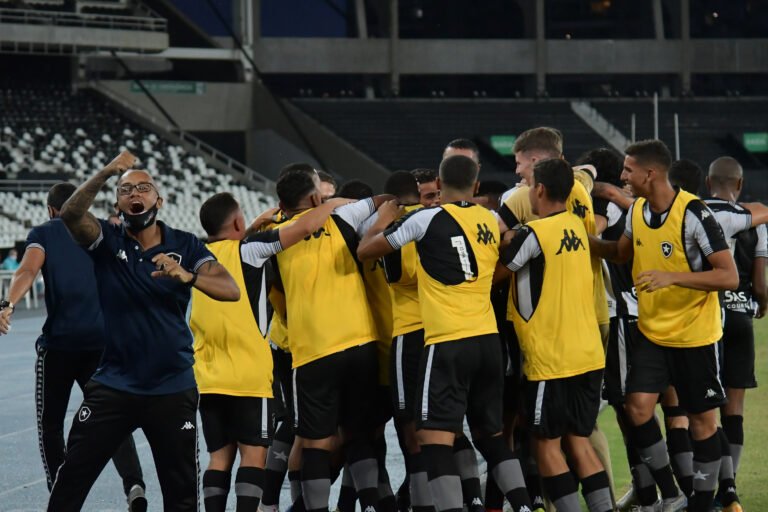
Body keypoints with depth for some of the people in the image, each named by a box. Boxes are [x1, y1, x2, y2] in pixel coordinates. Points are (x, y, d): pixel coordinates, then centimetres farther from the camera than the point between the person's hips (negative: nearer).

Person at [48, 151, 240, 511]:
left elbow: (231, 290, -11)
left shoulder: (186, 246, 1)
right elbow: (70, 214, -21)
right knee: (71, 478, -3)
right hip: (113, 384, 0)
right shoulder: (106, 241, -1)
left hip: (172, 388, 0)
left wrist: (187, 276, -30)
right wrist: (106, 173, -34)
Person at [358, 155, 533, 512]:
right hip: (488, 339, 6)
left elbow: (365, 250, 2)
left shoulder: (428, 219, -6)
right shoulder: (491, 222, 10)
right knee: (490, 434, 18)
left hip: (448, 343, -6)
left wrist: (390, 209, 18)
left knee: (434, 438, -7)